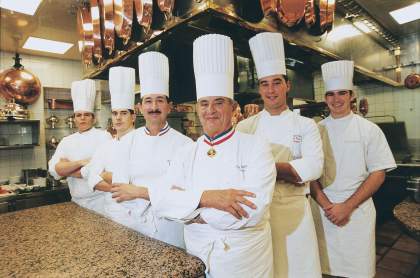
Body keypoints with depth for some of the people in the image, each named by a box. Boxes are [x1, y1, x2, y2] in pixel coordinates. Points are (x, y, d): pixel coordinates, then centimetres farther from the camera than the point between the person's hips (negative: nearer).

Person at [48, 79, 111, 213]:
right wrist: (81, 162, -20)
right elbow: (53, 169, -5)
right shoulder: (67, 141, 6)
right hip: (76, 202, 4)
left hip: (100, 201, -4)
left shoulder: (103, 136, -9)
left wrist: (66, 168, -7)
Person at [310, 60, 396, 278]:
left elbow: (378, 174, -5)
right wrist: (326, 205, -11)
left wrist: (347, 207, -12)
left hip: (358, 211, -1)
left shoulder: (369, 129, -1)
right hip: (322, 210, 1)